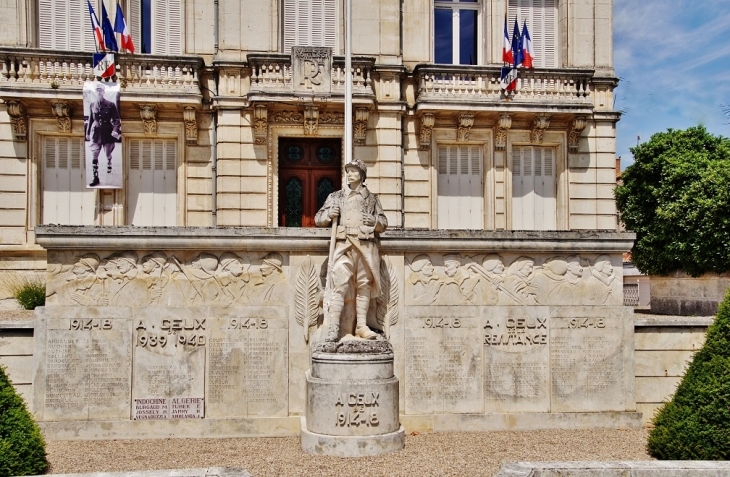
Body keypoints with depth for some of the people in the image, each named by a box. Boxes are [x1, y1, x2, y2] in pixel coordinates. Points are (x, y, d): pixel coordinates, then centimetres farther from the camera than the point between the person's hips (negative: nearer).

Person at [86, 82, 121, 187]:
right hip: (96, 133, 2)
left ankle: (109, 173, 30)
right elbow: (90, 120, 14)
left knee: (108, 155, 11)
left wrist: (116, 130, -17)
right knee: (94, 156, -7)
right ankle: (95, 178, -4)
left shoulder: (111, 105, -3)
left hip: (107, 133, -2)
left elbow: (116, 119, -3)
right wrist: (88, 133, 15)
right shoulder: (92, 105, 7)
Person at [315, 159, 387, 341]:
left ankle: (361, 326, 6)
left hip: (366, 246, 1)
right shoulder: (335, 196, 17)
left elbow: (384, 223, 16)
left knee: (364, 285, 1)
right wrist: (328, 215, -5)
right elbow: (318, 219, 16)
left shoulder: (372, 198, 17)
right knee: (339, 284, -12)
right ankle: (334, 327, -15)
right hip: (344, 244, -1)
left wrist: (374, 221, -6)